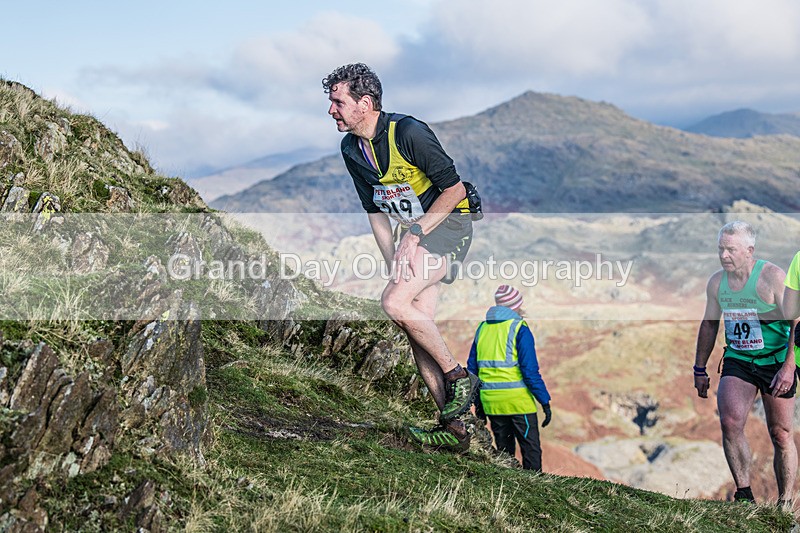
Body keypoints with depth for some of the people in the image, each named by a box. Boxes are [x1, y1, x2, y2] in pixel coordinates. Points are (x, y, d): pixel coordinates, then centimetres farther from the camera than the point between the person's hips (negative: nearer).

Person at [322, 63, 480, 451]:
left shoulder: (408, 132, -22)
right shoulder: (351, 149, 1)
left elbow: (455, 189, -17)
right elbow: (374, 211, 8)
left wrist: (415, 233, -20)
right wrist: (394, 263, -3)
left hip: (449, 222, -8)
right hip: (413, 230, 8)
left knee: (395, 303, -24)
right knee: (416, 324, 0)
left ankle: (460, 378, -7)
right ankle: (453, 428, 7)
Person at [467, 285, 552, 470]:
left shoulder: (482, 328, 11)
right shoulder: (519, 329, -8)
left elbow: (472, 369, 13)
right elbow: (530, 370, -14)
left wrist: (478, 403, 20)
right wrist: (545, 401, -10)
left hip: (491, 402, 6)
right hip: (518, 400, -6)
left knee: (504, 450, 14)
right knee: (531, 449, -1)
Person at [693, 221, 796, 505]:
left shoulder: (773, 276, -15)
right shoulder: (716, 282, 1)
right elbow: (709, 324, 14)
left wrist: (788, 367, -24)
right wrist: (700, 369, 13)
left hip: (775, 361, -3)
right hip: (737, 361, 4)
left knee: (780, 435, 3)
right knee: (730, 423, -18)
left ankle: (785, 503, 16)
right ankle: (744, 495, -8)